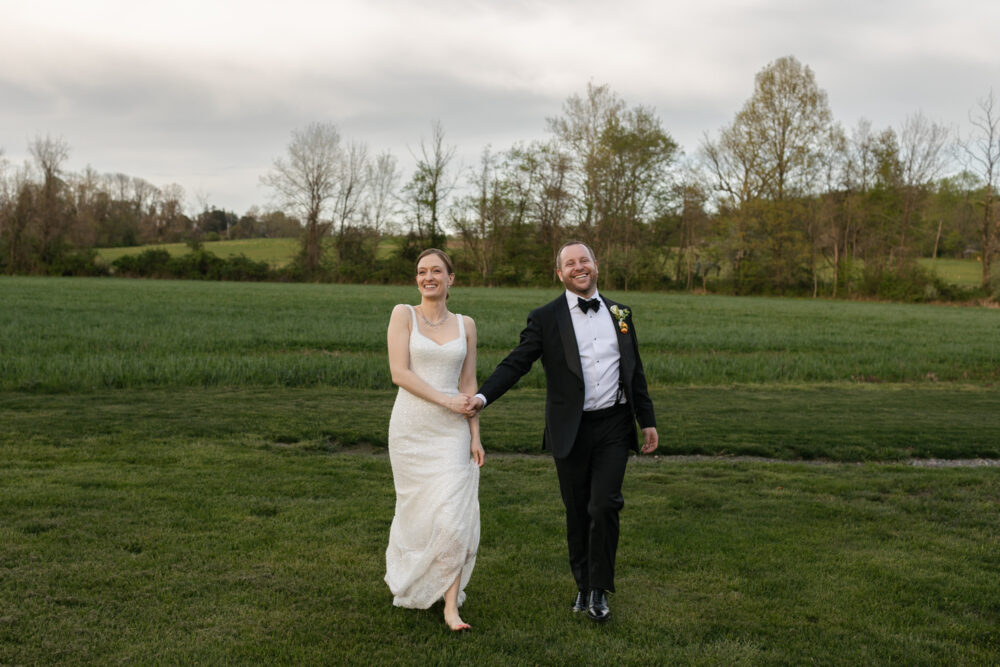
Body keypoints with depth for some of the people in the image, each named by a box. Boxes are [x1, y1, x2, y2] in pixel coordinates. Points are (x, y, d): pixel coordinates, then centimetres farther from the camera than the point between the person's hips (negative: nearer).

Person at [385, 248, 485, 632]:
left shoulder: (465, 325, 8)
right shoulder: (403, 314, -1)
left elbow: (469, 385, 9)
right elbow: (399, 373, -10)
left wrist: (475, 435, 2)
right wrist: (445, 400, -15)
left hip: (452, 431, 1)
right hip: (411, 426, -1)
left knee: (453, 516, -8)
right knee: (416, 511, 11)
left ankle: (451, 606, -1)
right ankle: (406, 574, 40)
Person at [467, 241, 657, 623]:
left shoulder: (619, 314, 9)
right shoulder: (546, 318, -1)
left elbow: (635, 372, 14)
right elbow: (516, 363, -7)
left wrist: (647, 421, 13)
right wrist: (483, 397, -22)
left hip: (614, 426, 1)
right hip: (571, 431, -1)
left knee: (604, 506, -8)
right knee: (577, 512, 9)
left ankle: (599, 589, 8)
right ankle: (583, 585, 27)